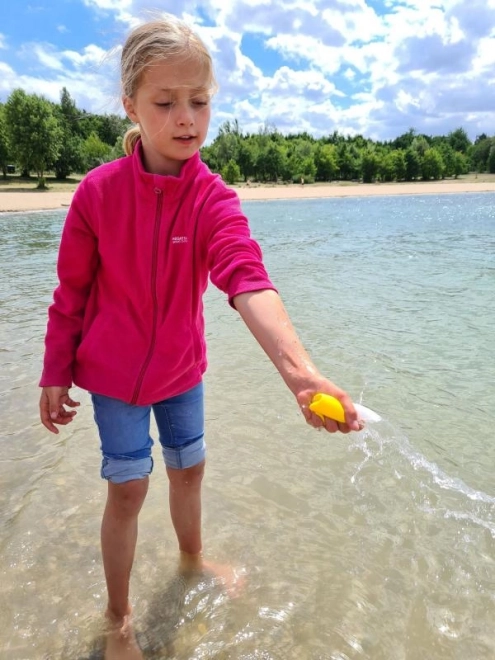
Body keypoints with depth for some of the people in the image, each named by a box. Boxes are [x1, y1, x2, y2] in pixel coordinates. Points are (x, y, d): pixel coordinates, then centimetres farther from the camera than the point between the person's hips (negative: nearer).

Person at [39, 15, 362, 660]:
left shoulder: (214, 199, -15)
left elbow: (247, 280, -33)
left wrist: (299, 370, -49)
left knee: (189, 466, 17)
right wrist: (55, 376, -2)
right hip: (113, 370, -2)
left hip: (181, 366, 2)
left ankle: (193, 558, 49)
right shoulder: (98, 191, -15)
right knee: (128, 484, 3)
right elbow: (71, 293, -7)